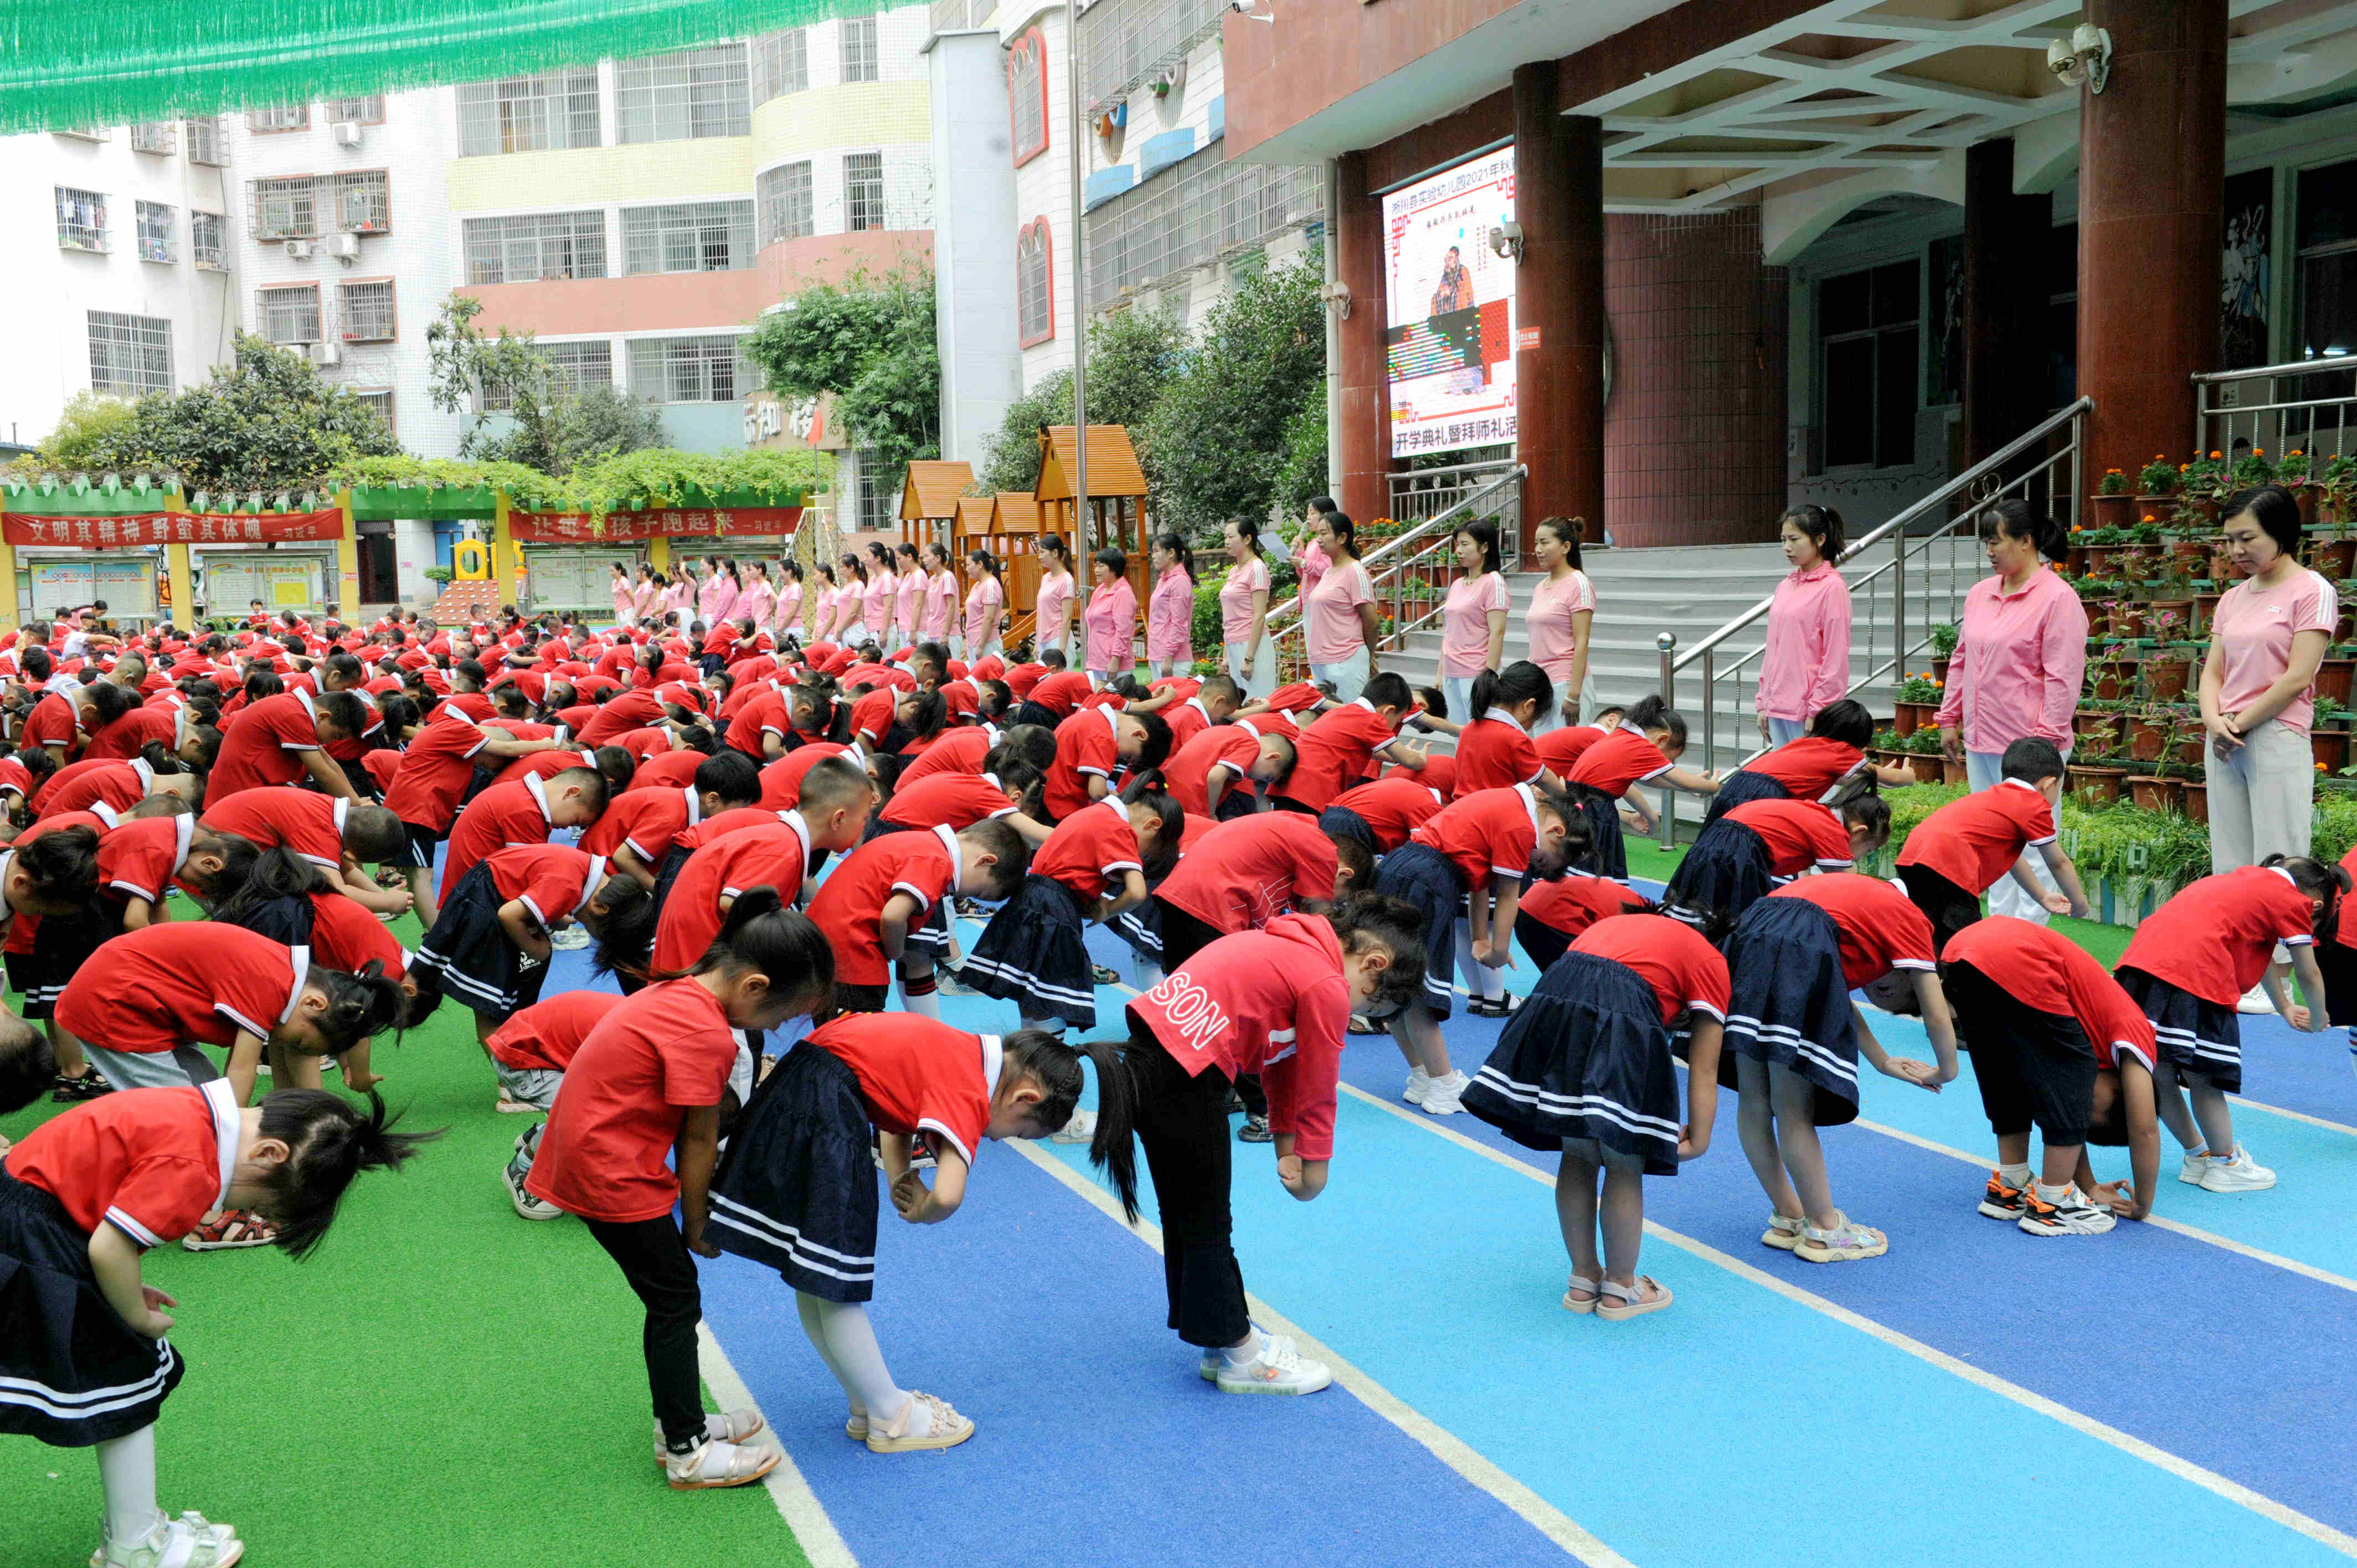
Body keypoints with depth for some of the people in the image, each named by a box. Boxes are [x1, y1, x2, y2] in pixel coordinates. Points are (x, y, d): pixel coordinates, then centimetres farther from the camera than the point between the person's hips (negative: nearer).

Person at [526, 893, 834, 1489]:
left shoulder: (679, 992, 5)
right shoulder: (707, 1035, -25)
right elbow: (700, 1137, -15)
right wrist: (696, 1223, -2)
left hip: (588, 1149, 10)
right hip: (613, 1174, -10)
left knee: (671, 1295, 17)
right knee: (676, 1300, 0)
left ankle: (681, 1423, 28)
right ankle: (687, 1453, 8)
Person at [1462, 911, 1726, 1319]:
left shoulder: (1617, 923, 37)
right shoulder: (1711, 964, 23)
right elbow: (1704, 1070, 14)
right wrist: (1698, 1142, 17)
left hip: (1553, 996, 5)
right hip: (1622, 1015, -5)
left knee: (1578, 1156, 20)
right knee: (1625, 1165, 12)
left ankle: (1583, 1280, 33)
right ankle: (1620, 1289, 26)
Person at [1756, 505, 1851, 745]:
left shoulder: (1832, 587, -7)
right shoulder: (1785, 586, 14)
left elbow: (1835, 659, -11)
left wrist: (1817, 712, -14)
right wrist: (1763, 703, 15)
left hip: (1807, 709, -7)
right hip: (1778, 708, 7)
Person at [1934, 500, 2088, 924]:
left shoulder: (2057, 598, -10)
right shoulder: (1979, 594, 12)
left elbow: (2062, 678, -14)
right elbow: (1961, 661, 19)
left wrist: (2045, 739, -17)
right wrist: (1950, 718, 16)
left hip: (2028, 745, -8)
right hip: (1980, 741, 8)